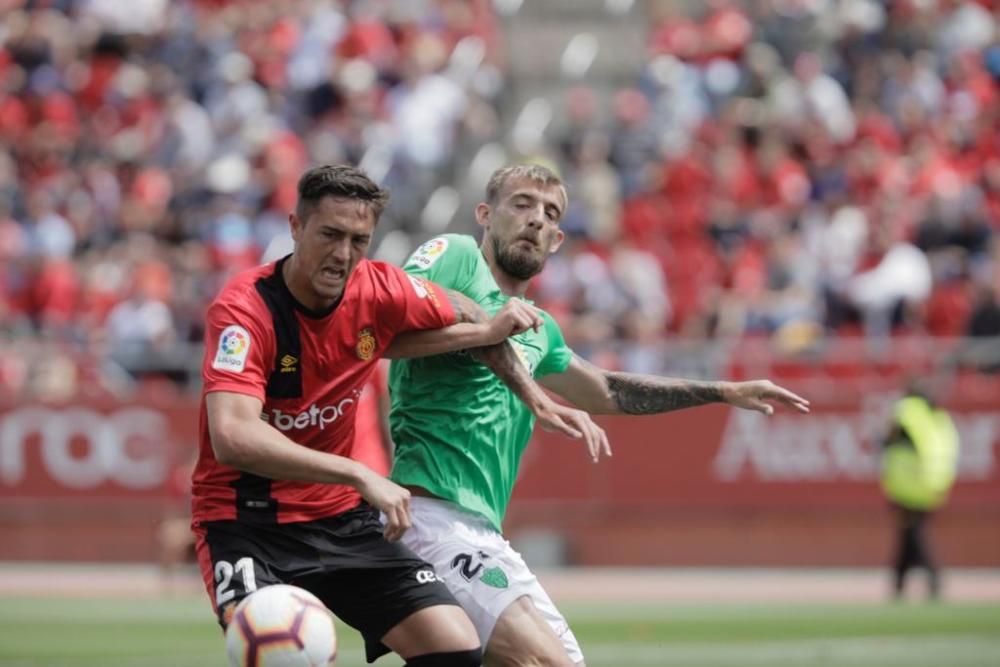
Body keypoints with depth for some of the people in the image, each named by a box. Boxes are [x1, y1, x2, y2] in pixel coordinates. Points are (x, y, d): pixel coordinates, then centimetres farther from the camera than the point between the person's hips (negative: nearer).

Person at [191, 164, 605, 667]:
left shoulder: (380, 291, -6)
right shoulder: (244, 308, -21)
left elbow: (468, 321, 17)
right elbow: (232, 438, -35)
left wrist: (537, 400, 13)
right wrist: (360, 475, -38)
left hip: (340, 516, 6)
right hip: (246, 518, -6)